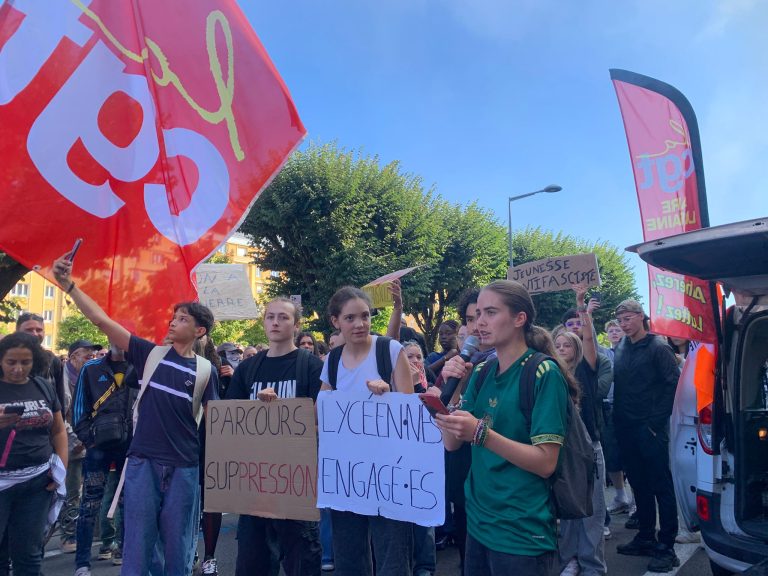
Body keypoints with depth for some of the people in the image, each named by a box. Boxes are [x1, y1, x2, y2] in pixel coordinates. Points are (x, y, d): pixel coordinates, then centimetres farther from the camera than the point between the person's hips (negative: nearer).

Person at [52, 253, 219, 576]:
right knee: (137, 546, 4)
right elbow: (101, 320, -2)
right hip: (143, 462, 1)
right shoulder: (150, 354, 3)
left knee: (177, 549, 9)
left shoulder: (204, 370, 0)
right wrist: (67, 284, -8)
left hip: (184, 468, -1)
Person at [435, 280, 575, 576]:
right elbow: (452, 443, 2)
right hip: (478, 522, 6)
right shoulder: (481, 373, 4)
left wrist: (481, 433, -30)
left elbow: (545, 463, -19)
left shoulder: (544, 372, -15)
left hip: (522, 533, -6)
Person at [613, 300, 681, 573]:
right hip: (626, 428, 6)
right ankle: (645, 538, 27)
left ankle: (666, 547, 9)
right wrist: (618, 420, 7)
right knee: (639, 485, 15)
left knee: (661, 486, 2)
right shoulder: (621, 348, 10)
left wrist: (657, 420, -13)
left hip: (651, 429, -6)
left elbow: (674, 384, -11)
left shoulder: (658, 347, -7)